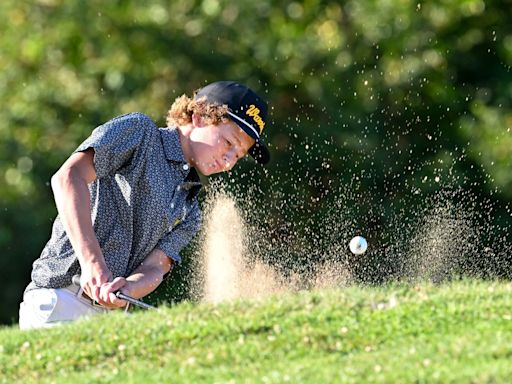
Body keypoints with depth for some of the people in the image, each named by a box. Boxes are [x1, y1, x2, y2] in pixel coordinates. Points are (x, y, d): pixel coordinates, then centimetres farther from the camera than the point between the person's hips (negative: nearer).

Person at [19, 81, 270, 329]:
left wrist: (126, 290, -21)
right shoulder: (139, 131, 3)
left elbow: (155, 267, 4)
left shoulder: (189, 213, 21)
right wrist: (92, 263, -23)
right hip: (59, 297, -7)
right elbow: (68, 177, -12)